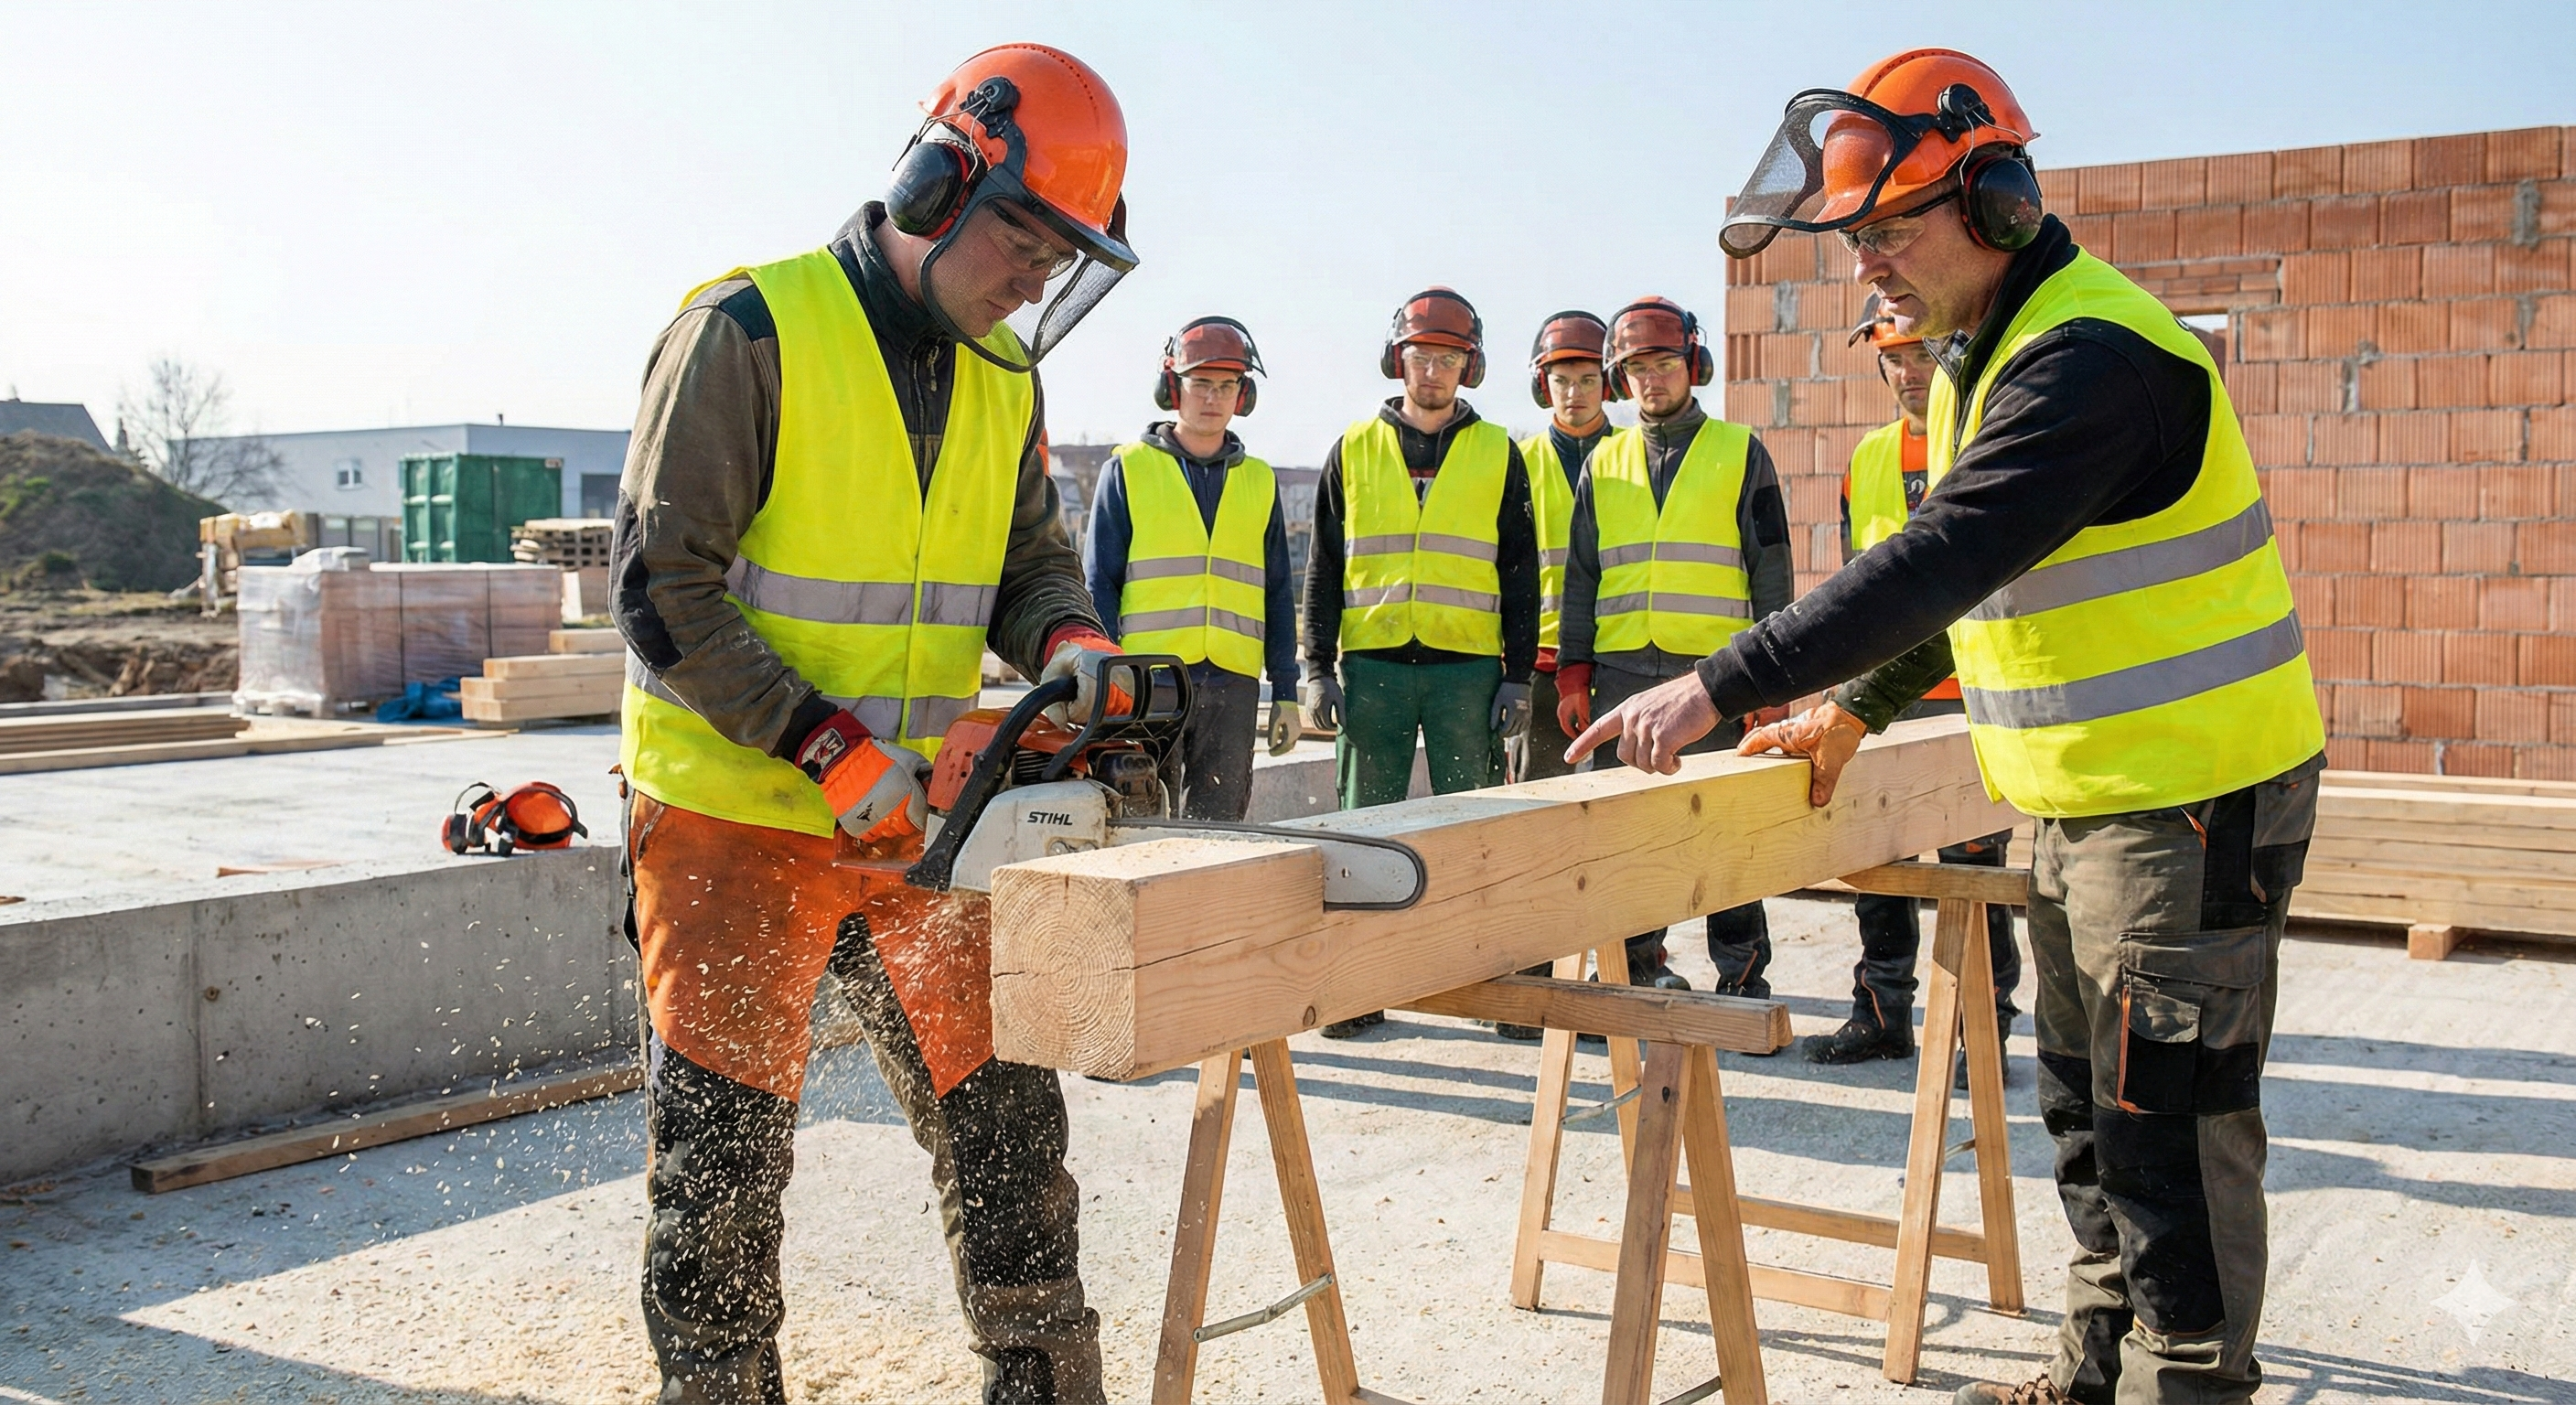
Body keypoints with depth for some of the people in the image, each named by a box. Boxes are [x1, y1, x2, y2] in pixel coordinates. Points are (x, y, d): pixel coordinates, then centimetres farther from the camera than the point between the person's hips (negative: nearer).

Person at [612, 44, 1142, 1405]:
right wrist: (831, 752, -22)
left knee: (1003, 1116, 10)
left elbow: (1028, 560, 12)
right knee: (724, 1160, 5)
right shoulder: (747, 333, -13)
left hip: (915, 826, 6)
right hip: (733, 824, -6)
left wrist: (1069, 640, -12)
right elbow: (666, 593, -16)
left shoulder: (1003, 378, 8)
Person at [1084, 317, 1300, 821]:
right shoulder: (1128, 470, 5)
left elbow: (1277, 595, 16)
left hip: (1232, 685, 3)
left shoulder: (1260, 482, 15)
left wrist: (1286, 692, 9)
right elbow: (1098, 585, 3)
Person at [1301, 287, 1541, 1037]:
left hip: (1466, 667, -1)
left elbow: (1520, 574, 8)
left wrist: (1518, 677, 1)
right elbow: (1324, 568, 10)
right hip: (1372, 665, 1)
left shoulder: (1497, 454, 9)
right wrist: (1318, 668, 2)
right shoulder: (1353, 451, 10)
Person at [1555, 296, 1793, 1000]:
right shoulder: (1605, 464, 15)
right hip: (1622, 673, 3)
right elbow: (1581, 575, 15)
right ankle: (1638, 964, 16)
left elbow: (1772, 570, 4)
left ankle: (1742, 976, 9)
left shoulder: (1741, 454, 7)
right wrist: (1572, 674, 7)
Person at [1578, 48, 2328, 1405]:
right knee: (2084, 1105, 18)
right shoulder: (1976, 356, 11)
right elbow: (1954, 572, 22)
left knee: (2168, 1121, -2)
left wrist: (1724, 684, -36)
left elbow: (1945, 558, -33)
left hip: (2195, 796, -10)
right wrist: (1857, 706, 24)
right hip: (2086, 793, 10)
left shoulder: (2091, 355, -23)